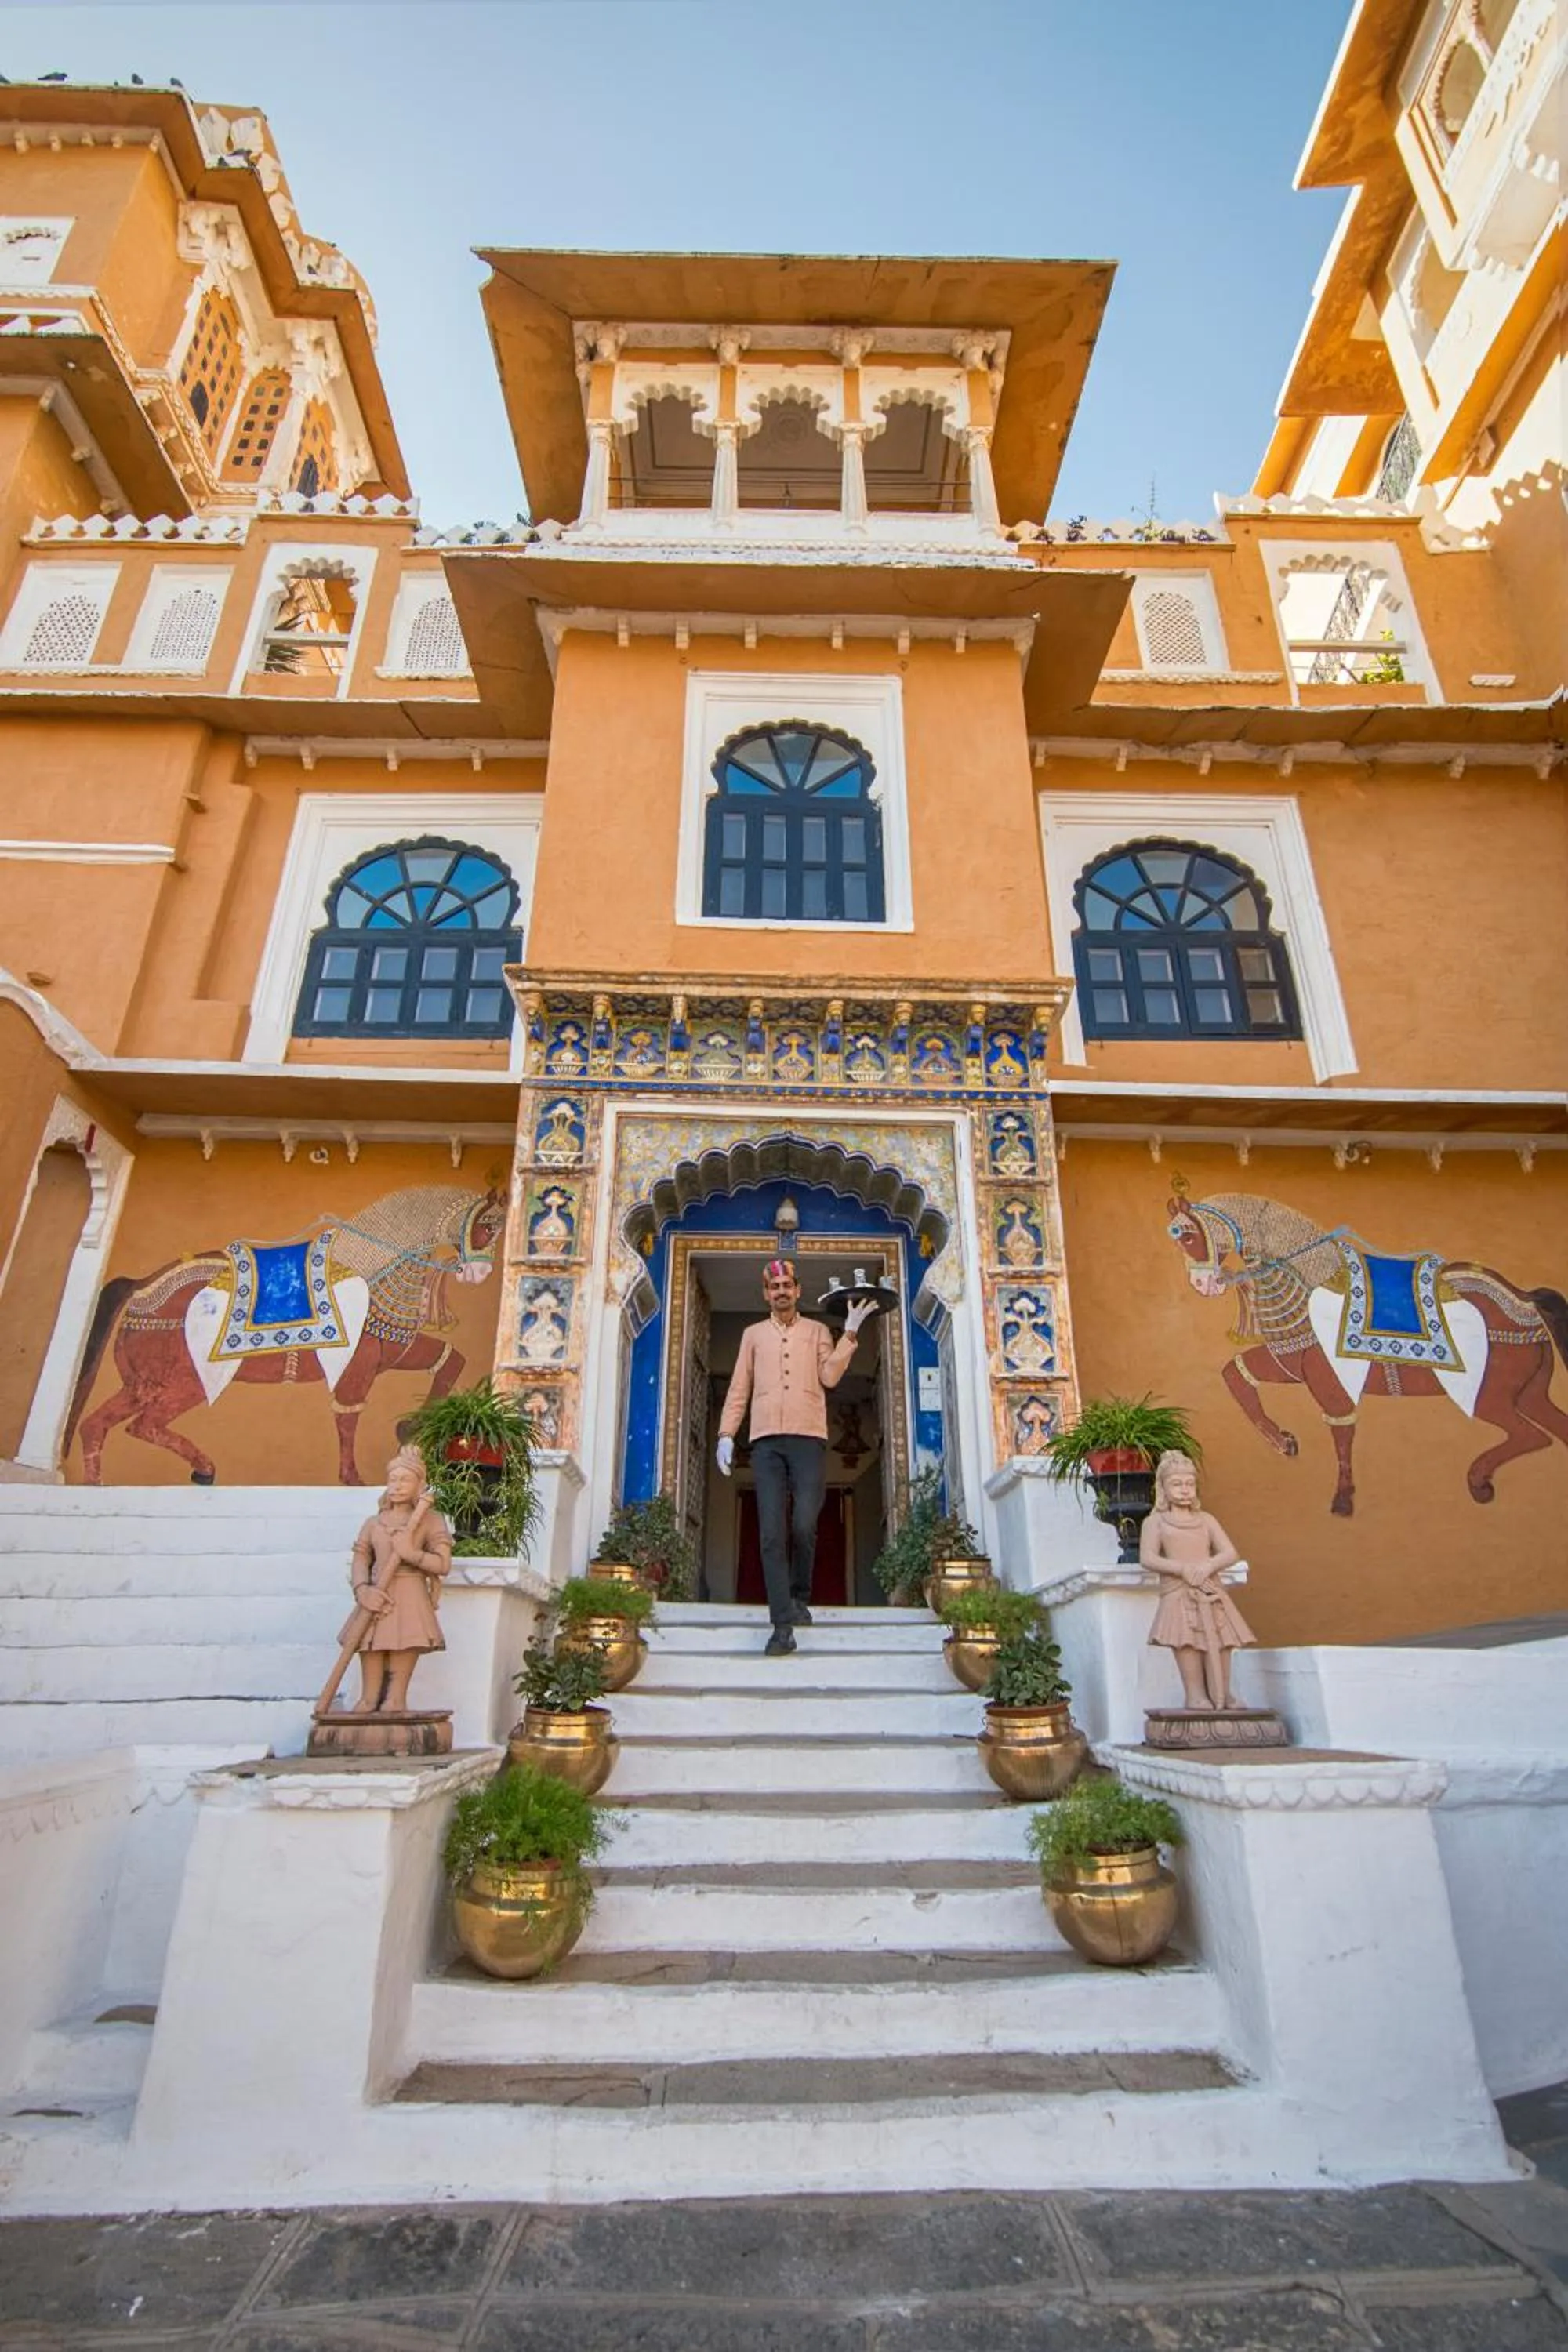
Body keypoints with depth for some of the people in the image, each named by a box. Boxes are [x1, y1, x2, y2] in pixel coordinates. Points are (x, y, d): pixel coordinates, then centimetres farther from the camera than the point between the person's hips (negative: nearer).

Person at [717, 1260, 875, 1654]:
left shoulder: (818, 1331, 17)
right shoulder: (753, 1334, 19)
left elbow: (830, 1377, 1)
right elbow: (739, 1388, 15)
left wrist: (850, 1334, -5)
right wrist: (726, 1434, 5)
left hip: (809, 1439, -1)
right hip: (766, 1442, 1)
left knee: (804, 1526, -11)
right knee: (772, 1533, -7)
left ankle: (800, 1596, 17)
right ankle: (783, 1625, -5)